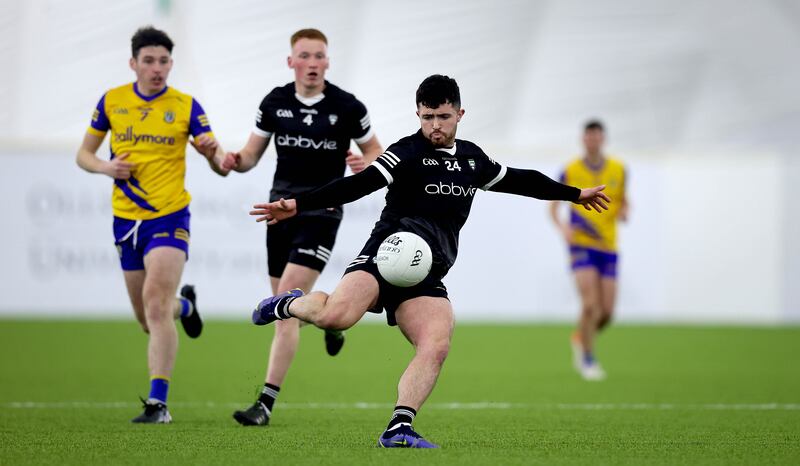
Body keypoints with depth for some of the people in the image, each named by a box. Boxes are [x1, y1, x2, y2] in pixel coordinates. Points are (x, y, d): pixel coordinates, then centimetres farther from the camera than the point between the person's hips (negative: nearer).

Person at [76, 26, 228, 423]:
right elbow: (83, 154, 11)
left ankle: (158, 403, -19)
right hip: (126, 219, 4)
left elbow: (220, 166, -5)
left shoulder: (186, 106, -4)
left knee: (156, 303, -21)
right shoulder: (111, 101, 2)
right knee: (148, 319, 12)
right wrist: (105, 167, -11)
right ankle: (185, 305, 49)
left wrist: (216, 154, -29)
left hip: (169, 216, -4)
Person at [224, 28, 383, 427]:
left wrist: (366, 164, -17)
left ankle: (267, 402, -15)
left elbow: (375, 151, 6)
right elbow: (252, 154, 8)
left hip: (321, 213, -4)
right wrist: (235, 161, -15)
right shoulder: (274, 102, 2)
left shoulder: (347, 107, -6)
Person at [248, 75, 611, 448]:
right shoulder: (407, 152, -2)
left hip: (427, 276, 5)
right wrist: (298, 205, -25)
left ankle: (398, 429, -19)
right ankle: (289, 305, 5)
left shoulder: (473, 158, 19)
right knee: (336, 316, -29)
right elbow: (359, 184, -13)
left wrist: (575, 194, 44)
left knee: (436, 347, -19)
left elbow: (517, 180, 35)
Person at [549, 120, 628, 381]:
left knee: (606, 312, 0)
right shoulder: (570, 172, -2)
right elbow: (553, 207, 5)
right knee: (591, 305, -18)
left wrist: (624, 211, -4)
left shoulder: (618, 170, 5)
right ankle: (588, 360, -3)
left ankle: (580, 339, 31)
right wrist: (562, 227, -14)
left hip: (608, 246, 3)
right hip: (581, 244, -3)